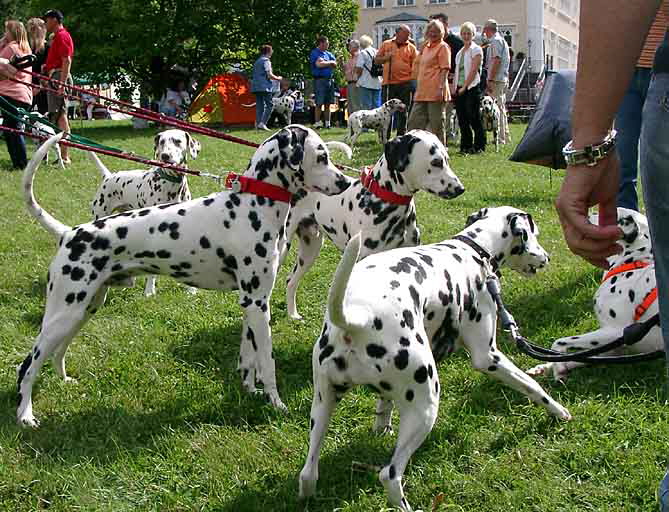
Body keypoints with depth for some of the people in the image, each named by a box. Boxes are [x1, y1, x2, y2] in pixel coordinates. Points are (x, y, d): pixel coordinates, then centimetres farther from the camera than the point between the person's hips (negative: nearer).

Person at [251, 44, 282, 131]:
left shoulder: (257, 62, 19)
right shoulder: (266, 61, -6)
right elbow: (269, 74, -14)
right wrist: (277, 78, 2)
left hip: (256, 87, 8)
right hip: (265, 86, -8)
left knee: (259, 106, 8)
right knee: (269, 105, -5)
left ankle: (258, 123, 3)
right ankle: (262, 123, -16)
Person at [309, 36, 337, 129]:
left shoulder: (328, 54, 19)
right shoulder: (314, 53, -2)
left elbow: (335, 64, 9)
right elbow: (318, 64, -17)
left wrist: (324, 62, -6)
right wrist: (329, 62, -1)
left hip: (329, 79, 6)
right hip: (320, 79, -6)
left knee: (328, 103, 6)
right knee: (319, 103, -8)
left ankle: (327, 123, 10)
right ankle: (317, 122, -5)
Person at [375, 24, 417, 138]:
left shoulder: (411, 48, 7)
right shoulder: (386, 44, 10)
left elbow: (415, 66, 5)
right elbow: (377, 60, 12)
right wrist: (387, 57, -6)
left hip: (405, 84, 0)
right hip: (389, 83, 1)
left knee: (403, 112, 4)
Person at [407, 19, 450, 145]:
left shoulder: (443, 47, -5)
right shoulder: (426, 46, 19)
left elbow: (445, 69, -13)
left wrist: (441, 88, -22)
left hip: (435, 92, -9)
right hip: (422, 92, 9)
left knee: (437, 125, -3)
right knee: (414, 122, 9)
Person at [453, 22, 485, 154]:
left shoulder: (476, 49, -4)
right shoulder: (460, 52, 18)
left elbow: (473, 70, -12)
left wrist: (464, 87, -15)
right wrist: (454, 87, 8)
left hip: (471, 88, -7)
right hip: (460, 89, 7)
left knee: (474, 118, -5)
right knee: (462, 119, 7)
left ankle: (479, 146, 2)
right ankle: (466, 145, 13)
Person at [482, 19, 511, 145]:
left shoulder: (495, 41, -10)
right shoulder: (502, 40, 21)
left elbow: (496, 60, -19)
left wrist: (490, 80, -21)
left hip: (496, 79, -10)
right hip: (504, 79, 10)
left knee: (497, 108, -10)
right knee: (501, 108, 15)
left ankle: (500, 138, -11)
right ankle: (505, 136, 20)